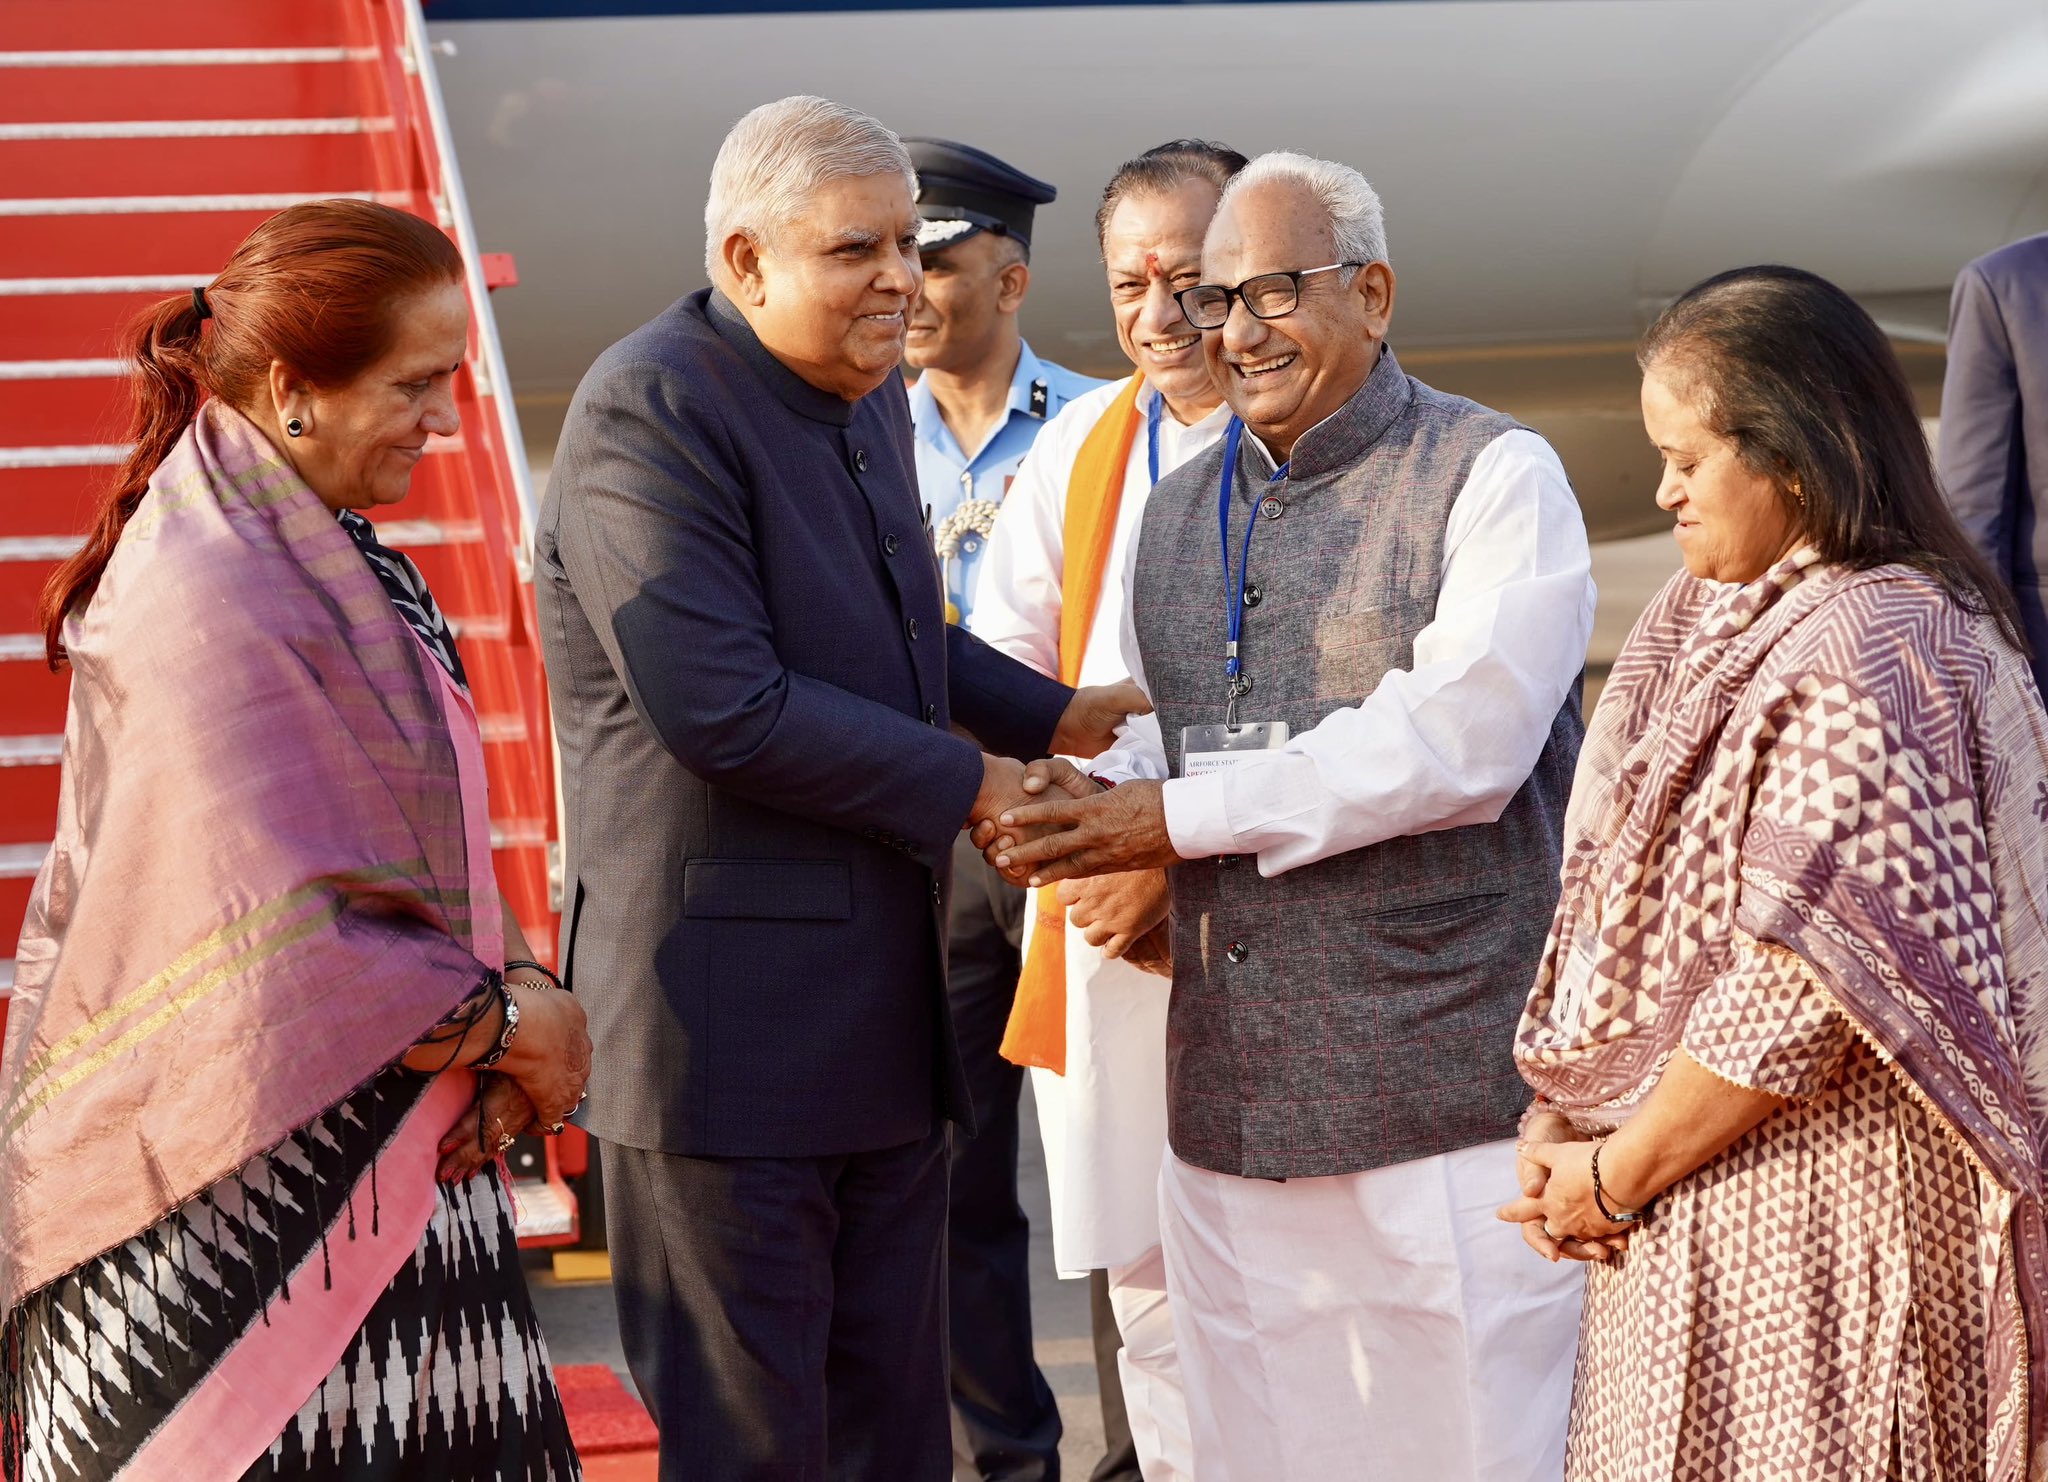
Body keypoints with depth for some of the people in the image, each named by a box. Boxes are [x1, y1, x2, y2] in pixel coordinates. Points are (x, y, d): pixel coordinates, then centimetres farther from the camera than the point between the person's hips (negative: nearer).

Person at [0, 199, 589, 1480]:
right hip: (246, 1182, -9)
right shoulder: (205, 603, -22)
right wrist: (516, 1026, -12)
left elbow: (432, 841, 13)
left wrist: (516, 988, -3)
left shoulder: (326, 557, 8)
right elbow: (294, 950, -25)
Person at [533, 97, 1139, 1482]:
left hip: (885, 1012, 9)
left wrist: (1056, 714, 16)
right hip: (732, 1018, -9)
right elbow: (719, 705, -25)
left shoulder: (870, 393, 13)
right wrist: (967, 782, -17)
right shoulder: (651, 409, -16)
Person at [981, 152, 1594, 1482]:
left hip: (1446, 1100, -6)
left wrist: (1182, 818, -13)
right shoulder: (1179, 511, 18)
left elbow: (1458, 742, -16)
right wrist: (1082, 804, -1)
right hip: (1231, 1106, 6)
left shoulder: (1495, 475, -4)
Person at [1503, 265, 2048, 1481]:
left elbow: (1799, 998, -22)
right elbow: (1655, 908, 12)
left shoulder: (1850, 662, -19)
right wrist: (1586, 1142, 1)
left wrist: (1617, 1174, -11)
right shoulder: (1728, 618, 11)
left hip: (1804, 1218, -9)